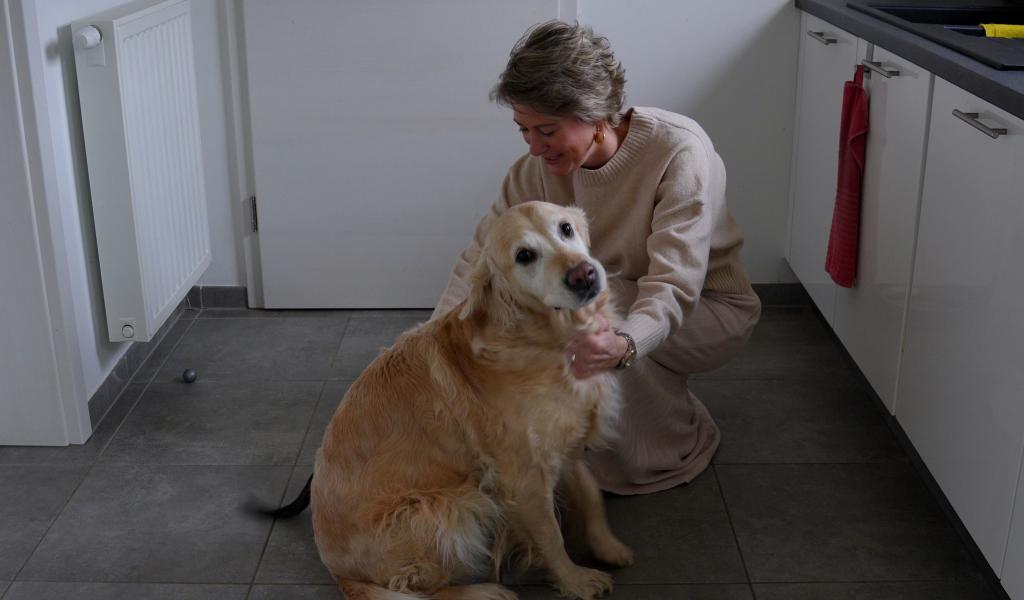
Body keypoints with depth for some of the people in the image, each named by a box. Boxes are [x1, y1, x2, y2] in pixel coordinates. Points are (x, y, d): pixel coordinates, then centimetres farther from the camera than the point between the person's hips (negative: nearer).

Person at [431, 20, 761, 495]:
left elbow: (674, 286, -38)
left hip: (708, 310, -5)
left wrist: (623, 344, -59)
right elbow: (480, 259, -15)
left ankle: (682, 446, -7)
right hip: (615, 298, 5)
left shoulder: (679, 151, -30)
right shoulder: (539, 167, -15)